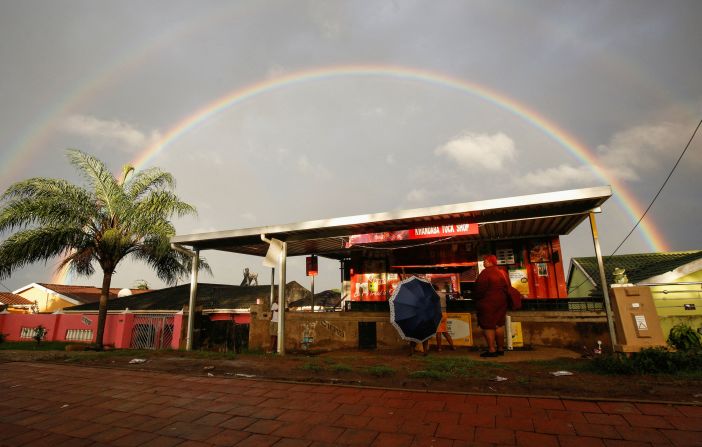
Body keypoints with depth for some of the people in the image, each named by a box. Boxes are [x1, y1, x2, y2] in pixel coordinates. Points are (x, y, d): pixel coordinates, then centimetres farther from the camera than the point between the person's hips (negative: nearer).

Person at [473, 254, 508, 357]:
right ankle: (500, 349, 21)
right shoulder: (501, 273, 10)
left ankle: (491, 350, -3)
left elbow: (480, 289, -19)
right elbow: (505, 288, 15)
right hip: (501, 302, 8)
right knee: (499, 325, 14)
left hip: (488, 303, -8)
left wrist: (477, 298, -4)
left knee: (488, 326, -2)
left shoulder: (486, 272, -16)